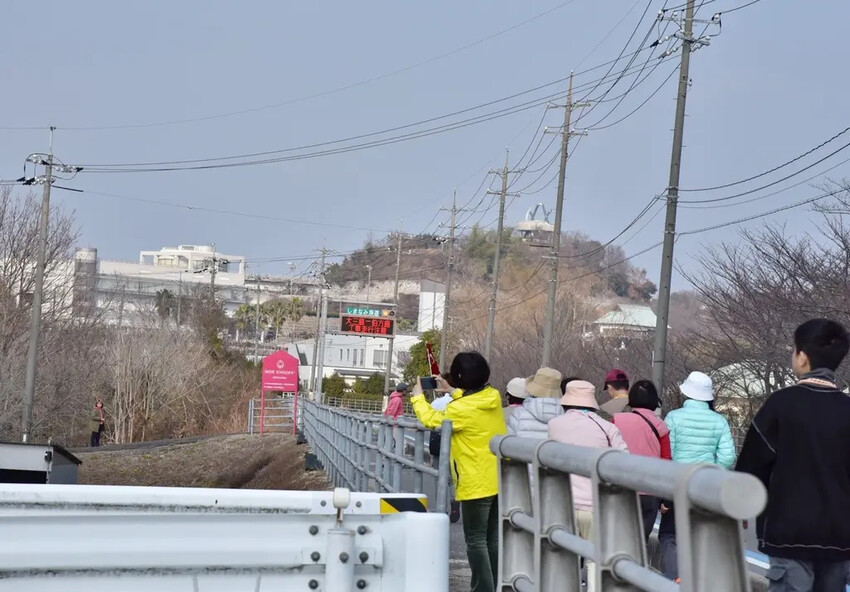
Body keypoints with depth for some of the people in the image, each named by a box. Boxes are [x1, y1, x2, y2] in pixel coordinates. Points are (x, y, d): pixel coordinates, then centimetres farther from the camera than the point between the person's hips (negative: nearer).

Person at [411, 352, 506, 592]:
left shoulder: (461, 409, -19)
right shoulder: (493, 397, 1)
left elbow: (431, 420, -2)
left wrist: (418, 397, 13)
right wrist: (450, 391, 23)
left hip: (477, 483, -7)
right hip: (499, 480, 7)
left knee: (476, 540, -1)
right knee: (494, 538, 14)